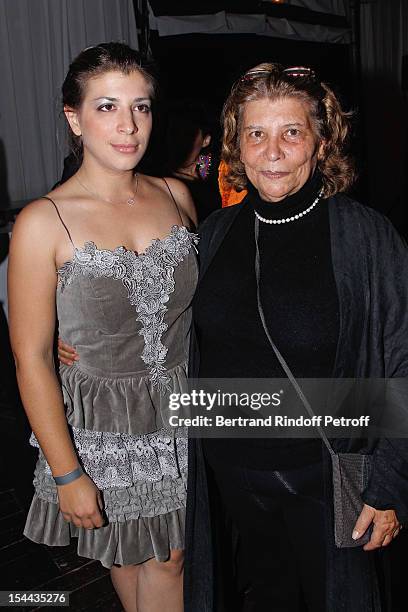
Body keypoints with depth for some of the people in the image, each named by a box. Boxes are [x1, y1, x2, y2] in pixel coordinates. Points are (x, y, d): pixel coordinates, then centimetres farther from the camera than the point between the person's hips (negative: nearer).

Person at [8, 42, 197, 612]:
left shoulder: (175, 195, -2)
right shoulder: (44, 222, -16)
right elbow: (32, 359, -13)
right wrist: (67, 474, -11)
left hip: (184, 412, 3)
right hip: (103, 423, -3)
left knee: (170, 556, 18)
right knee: (127, 554, 20)